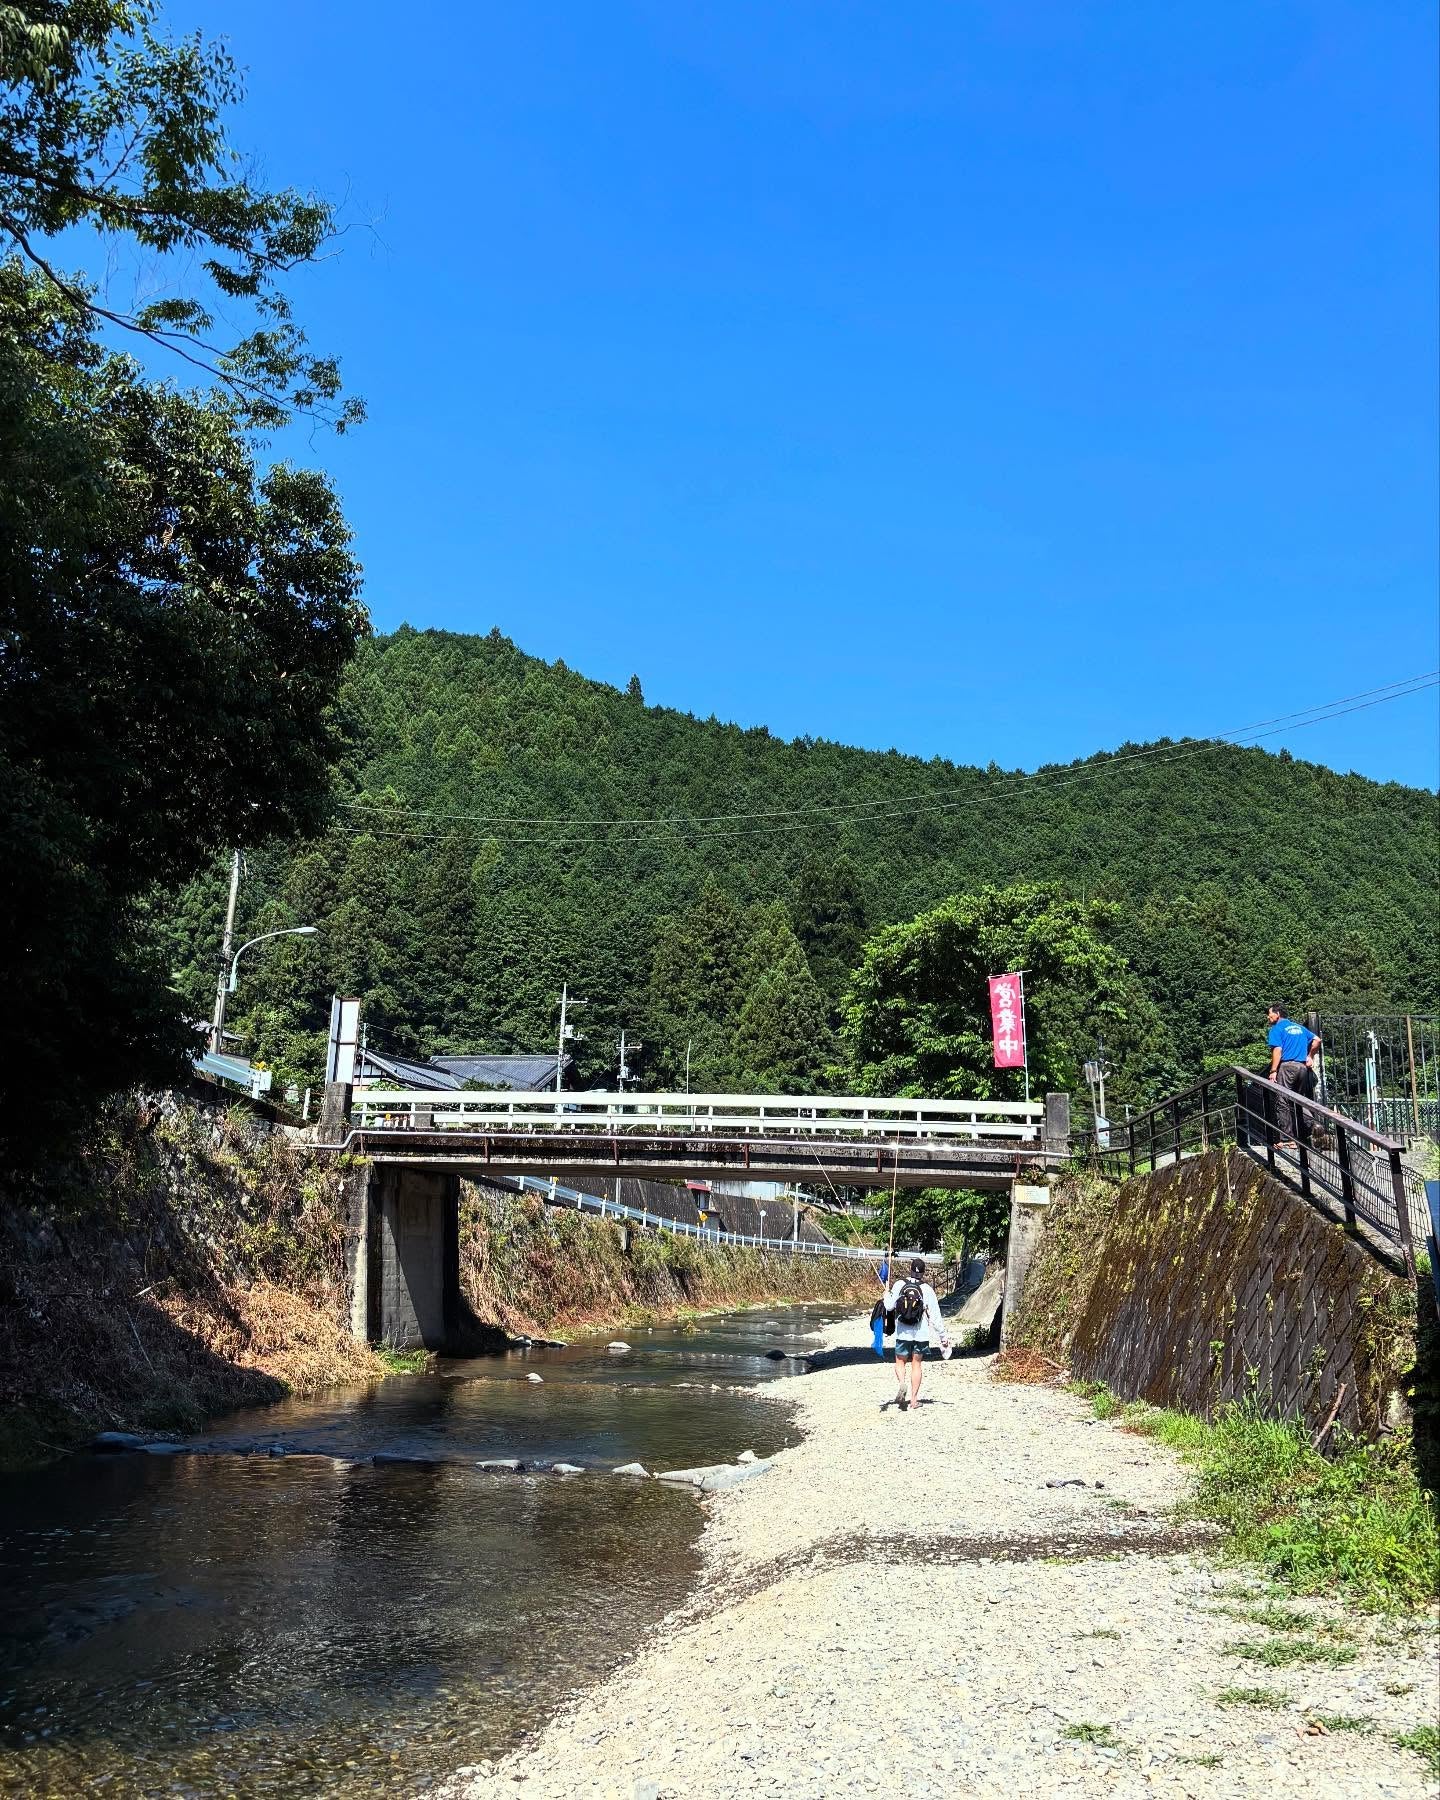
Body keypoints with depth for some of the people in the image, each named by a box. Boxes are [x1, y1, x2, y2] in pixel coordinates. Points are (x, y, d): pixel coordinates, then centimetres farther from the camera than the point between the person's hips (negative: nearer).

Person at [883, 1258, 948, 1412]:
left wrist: (887, 1295, 20)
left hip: (902, 1333, 0)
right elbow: (935, 1315, -4)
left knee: (900, 1362, 12)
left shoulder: (899, 1285, -6)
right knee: (917, 1364, 10)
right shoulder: (927, 1289, -7)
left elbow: (889, 1307, -1)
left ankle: (901, 1383, -16)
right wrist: (942, 1336, 4)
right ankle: (913, 1398, 11)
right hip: (921, 1334, 0)